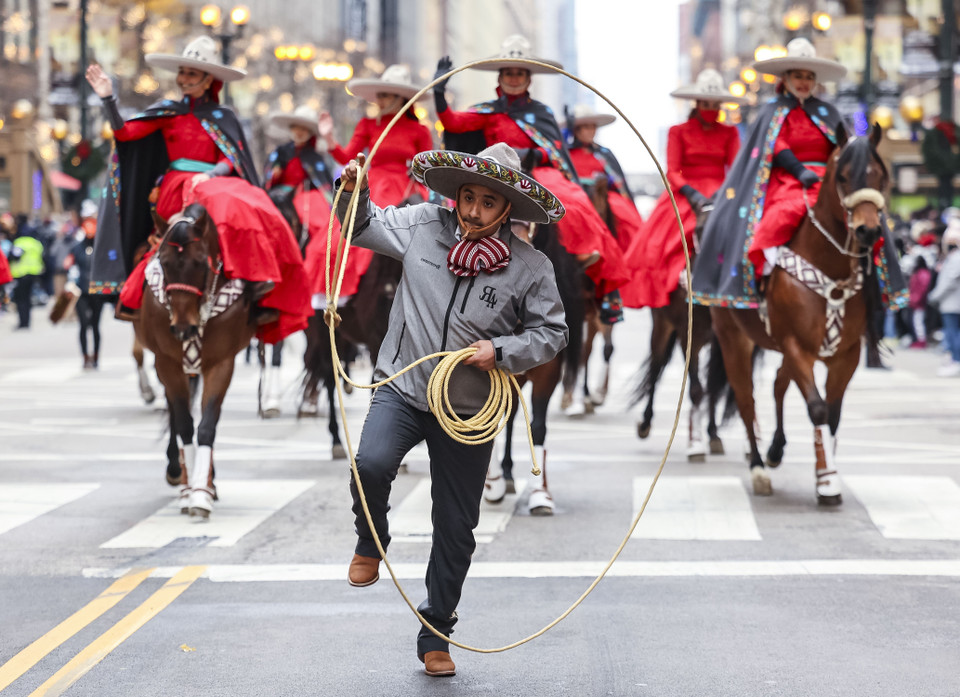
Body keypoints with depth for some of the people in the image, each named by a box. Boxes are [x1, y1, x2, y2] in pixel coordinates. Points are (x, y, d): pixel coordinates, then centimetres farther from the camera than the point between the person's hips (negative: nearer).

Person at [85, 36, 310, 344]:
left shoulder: (224, 118, 17)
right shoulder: (168, 111, 14)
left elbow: (230, 161, 7)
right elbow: (125, 133, 4)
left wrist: (210, 175, -14)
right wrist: (108, 99, -9)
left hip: (217, 182, 2)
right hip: (176, 186, -2)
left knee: (259, 211, -28)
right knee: (227, 206, -35)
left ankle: (264, 300, -33)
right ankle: (253, 281, -42)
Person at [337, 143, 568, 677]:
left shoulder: (531, 268, -8)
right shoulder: (424, 226, -3)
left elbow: (551, 333, 0)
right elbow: (365, 227, 13)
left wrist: (501, 350, -16)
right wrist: (354, 193, -7)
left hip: (469, 410, 0)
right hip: (402, 389, 0)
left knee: (456, 529, 8)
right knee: (372, 464, -30)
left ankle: (436, 636, 26)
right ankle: (371, 544, 3)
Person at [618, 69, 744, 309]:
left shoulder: (729, 133, 13)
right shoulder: (679, 132, 9)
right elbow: (672, 172, 0)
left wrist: (721, 193, -18)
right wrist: (692, 194, -18)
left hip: (719, 192, 1)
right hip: (685, 195, -1)